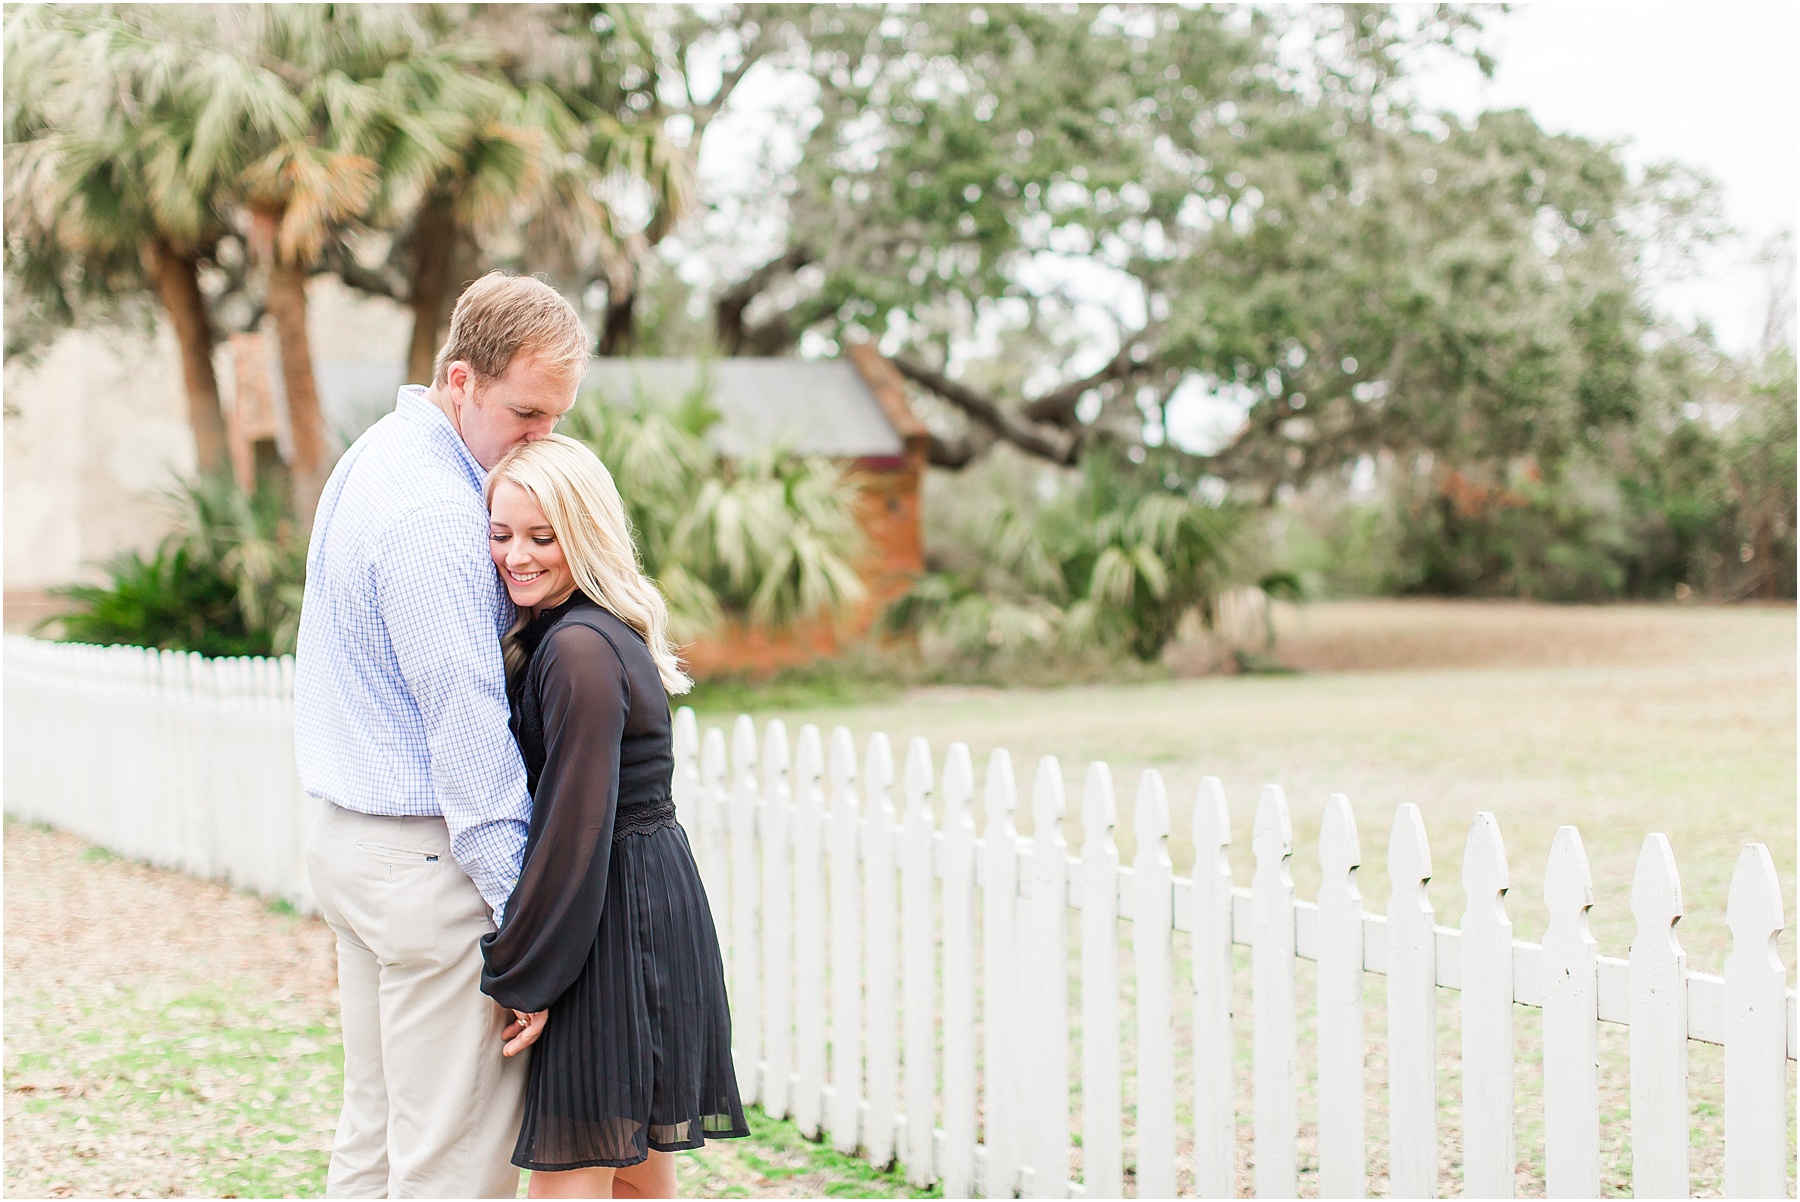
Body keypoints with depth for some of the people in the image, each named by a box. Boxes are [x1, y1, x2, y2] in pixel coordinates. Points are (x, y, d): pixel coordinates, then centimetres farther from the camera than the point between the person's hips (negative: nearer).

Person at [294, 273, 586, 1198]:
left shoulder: (370, 465, 14)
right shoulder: (434, 511, -19)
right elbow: (463, 722, -21)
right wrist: (523, 910, -19)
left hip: (350, 839, 10)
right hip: (428, 858, -10)